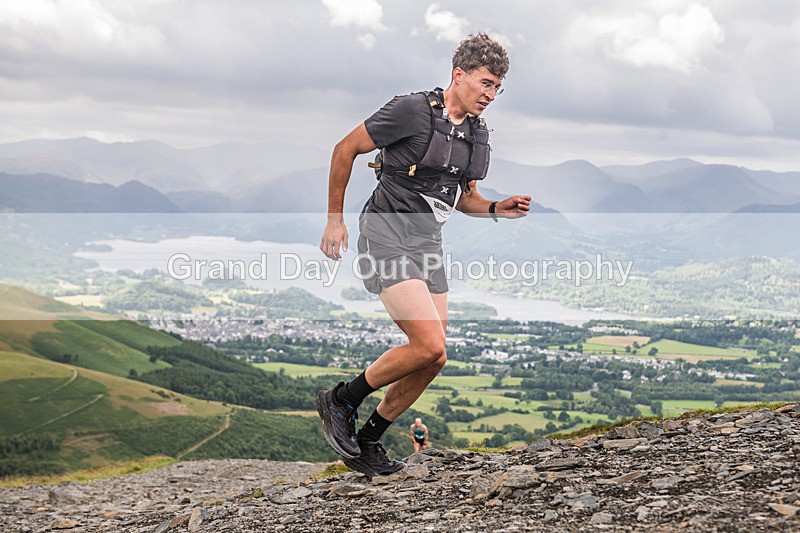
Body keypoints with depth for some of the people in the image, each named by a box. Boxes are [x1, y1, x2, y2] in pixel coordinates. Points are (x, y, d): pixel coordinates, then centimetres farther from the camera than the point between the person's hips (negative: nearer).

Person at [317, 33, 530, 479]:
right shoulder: (412, 111, -14)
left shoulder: (477, 134, 9)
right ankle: (341, 400, 2)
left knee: (433, 361, 3)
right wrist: (335, 220, -5)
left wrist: (498, 209, 0)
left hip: (429, 244, 8)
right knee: (430, 346, -20)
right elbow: (345, 150, -7)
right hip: (387, 238, -8)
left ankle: (367, 443, 20)